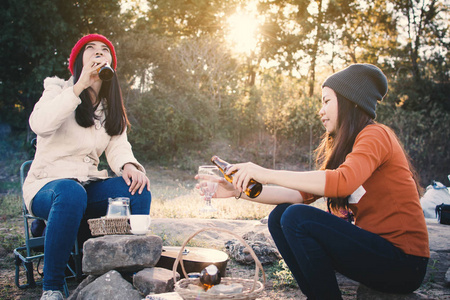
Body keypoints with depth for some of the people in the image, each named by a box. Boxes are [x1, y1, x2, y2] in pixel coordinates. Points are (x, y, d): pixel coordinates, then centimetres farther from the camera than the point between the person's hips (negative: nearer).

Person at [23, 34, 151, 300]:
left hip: (90, 186, 5)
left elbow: (119, 146, 3)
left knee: (137, 187, -22)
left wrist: (129, 166, -21)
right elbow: (39, 125, -22)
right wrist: (80, 86, -26)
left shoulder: (111, 107, 15)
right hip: (48, 186, -4)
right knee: (71, 192, -38)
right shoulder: (59, 90, 0)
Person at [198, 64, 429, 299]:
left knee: (298, 217, -23)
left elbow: (342, 182, -32)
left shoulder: (376, 135, -11)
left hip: (403, 262, -8)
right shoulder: (343, 147, 15)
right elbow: (303, 194, 6)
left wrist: (267, 174, -29)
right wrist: (240, 190, -2)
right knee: (279, 216, 1)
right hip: (372, 246, 8)